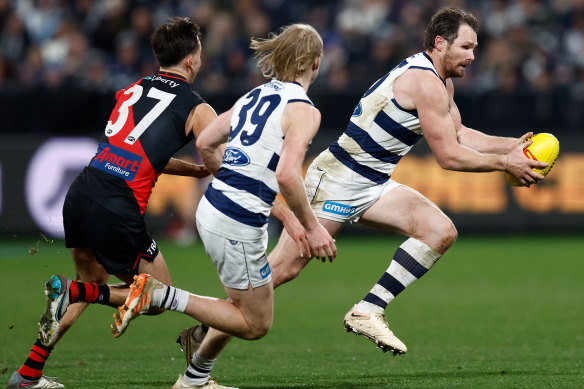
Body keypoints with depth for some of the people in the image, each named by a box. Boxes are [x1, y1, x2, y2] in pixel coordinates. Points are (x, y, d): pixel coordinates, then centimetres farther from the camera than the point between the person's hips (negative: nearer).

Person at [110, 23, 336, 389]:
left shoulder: (255, 96, 12)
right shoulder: (303, 109, -12)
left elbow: (205, 143, 17)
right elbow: (286, 175, -25)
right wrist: (312, 228, -16)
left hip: (211, 209, 9)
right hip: (239, 226, -9)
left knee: (245, 306, 24)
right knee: (256, 324, 4)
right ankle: (161, 296, -7)